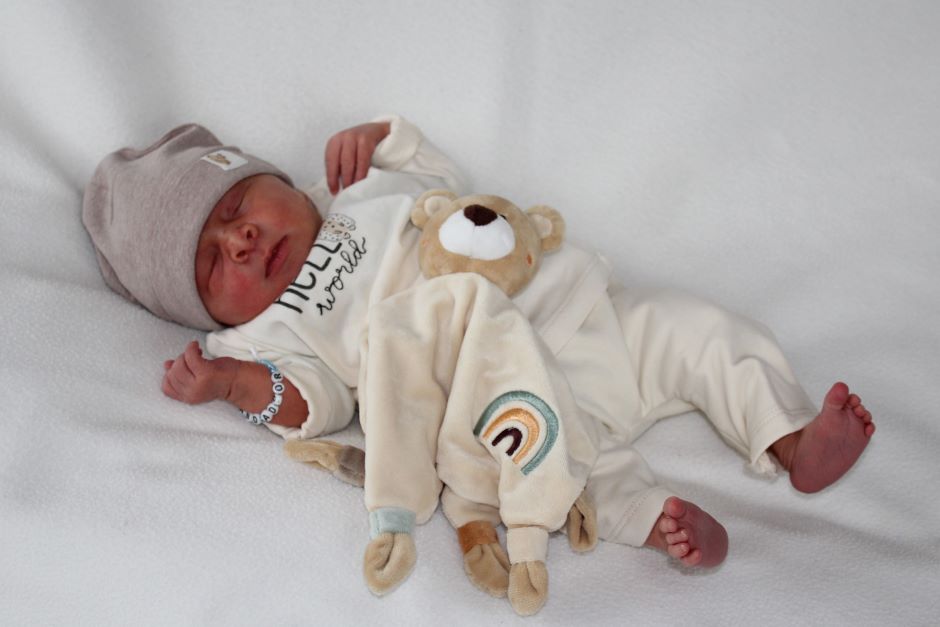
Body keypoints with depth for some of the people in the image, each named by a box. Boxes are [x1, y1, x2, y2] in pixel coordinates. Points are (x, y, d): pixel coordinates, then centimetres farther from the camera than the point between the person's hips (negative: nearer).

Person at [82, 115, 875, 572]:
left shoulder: (357, 191, 21)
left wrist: (377, 135, 16)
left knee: (697, 328, -2)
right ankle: (650, 515, -39)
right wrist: (235, 383, -23)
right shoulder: (270, 331, 7)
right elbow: (319, 397, -6)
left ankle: (794, 442, -1)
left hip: (583, 311, 6)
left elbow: (445, 181, 31)